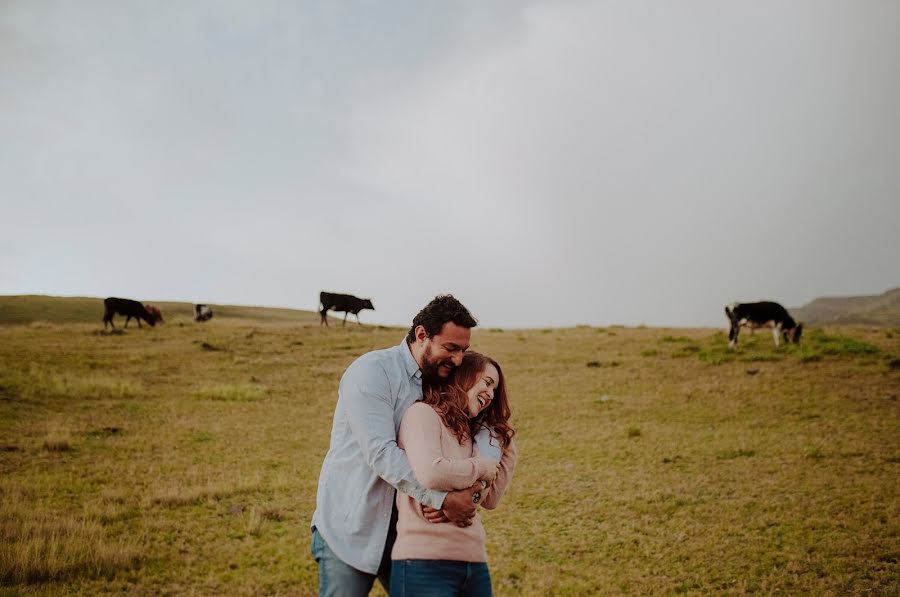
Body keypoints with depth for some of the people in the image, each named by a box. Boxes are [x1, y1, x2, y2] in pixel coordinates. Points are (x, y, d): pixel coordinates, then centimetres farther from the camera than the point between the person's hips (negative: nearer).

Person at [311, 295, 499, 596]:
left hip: (405, 528, 6)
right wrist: (442, 499, -30)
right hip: (350, 530, -6)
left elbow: (485, 428, -2)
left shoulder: (446, 384, 5)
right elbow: (381, 452, -25)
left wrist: (470, 489, -21)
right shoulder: (372, 371, -15)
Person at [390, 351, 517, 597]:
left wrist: (507, 450, 17)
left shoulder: (467, 433, 18)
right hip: (424, 562, -8)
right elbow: (430, 474, -23)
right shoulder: (423, 413, -6)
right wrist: (481, 467, -7)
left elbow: (489, 499, 21)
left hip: (473, 562, 8)